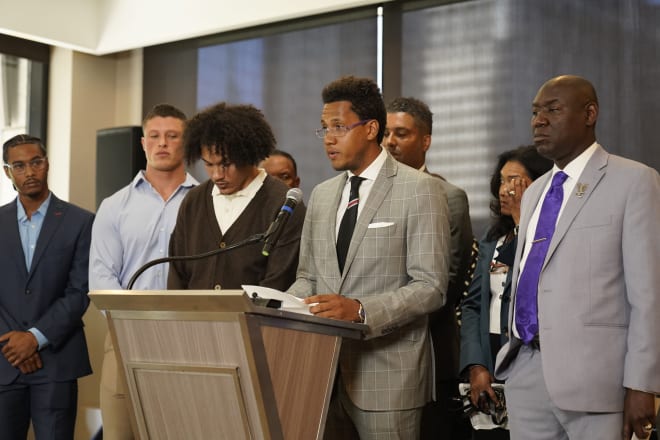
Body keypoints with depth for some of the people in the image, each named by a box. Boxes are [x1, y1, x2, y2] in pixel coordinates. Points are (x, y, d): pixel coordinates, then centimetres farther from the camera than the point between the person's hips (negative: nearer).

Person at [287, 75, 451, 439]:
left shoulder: (419, 189, -6)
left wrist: (360, 310, -25)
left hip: (386, 372, -5)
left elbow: (431, 286, -12)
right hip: (324, 368, 5)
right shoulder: (322, 195, 14)